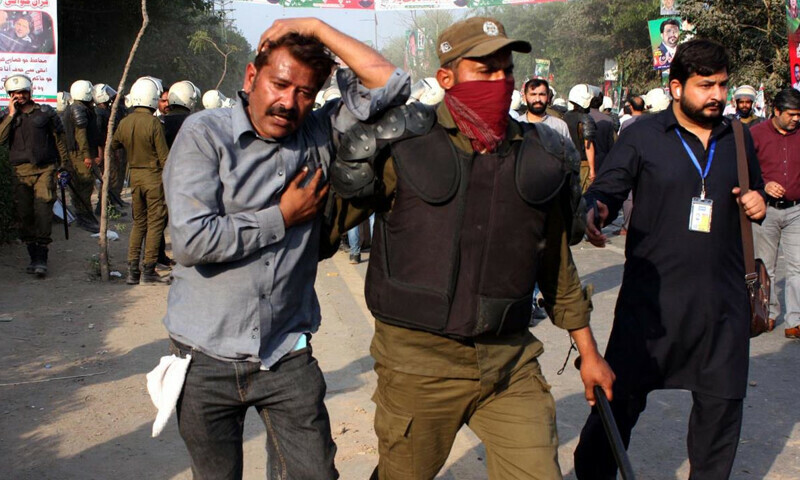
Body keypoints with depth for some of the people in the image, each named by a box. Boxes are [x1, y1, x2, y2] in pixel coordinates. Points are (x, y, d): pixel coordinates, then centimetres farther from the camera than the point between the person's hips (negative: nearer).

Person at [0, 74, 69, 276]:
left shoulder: (46, 112, 5)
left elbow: (59, 139, 9)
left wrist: (63, 166, 5)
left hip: (44, 170, -3)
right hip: (20, 172, 3)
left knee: (43, 212, -11)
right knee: (25, 215, 5)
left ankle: (41, 259, -9)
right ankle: (33, 256, 16)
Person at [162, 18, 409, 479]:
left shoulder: (318, 135, 3)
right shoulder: (205, 134, -8)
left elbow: (389, 84, -5)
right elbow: (192, 241, -19)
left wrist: (317, 28, -7)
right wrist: (283, 218, -10)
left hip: (288, 356, 2)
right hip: (206, 359, -2)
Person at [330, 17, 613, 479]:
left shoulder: (539, 156, 6)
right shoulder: (403, 146, -6)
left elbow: (558, 264, 16)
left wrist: (588, 351, 19)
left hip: (510, 363, 3)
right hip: (417, 364, -3)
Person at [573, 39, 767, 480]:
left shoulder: (737, 138, 13)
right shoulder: (643, 135, 0)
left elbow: (754, 192, 27)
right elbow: (606, 190, -4)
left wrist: (757, 204, 3)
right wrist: (594, 211, -27)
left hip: (722, 297, 4)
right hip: (653, 294, -4)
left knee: (722, 401, 10)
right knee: (621, 394, 0)